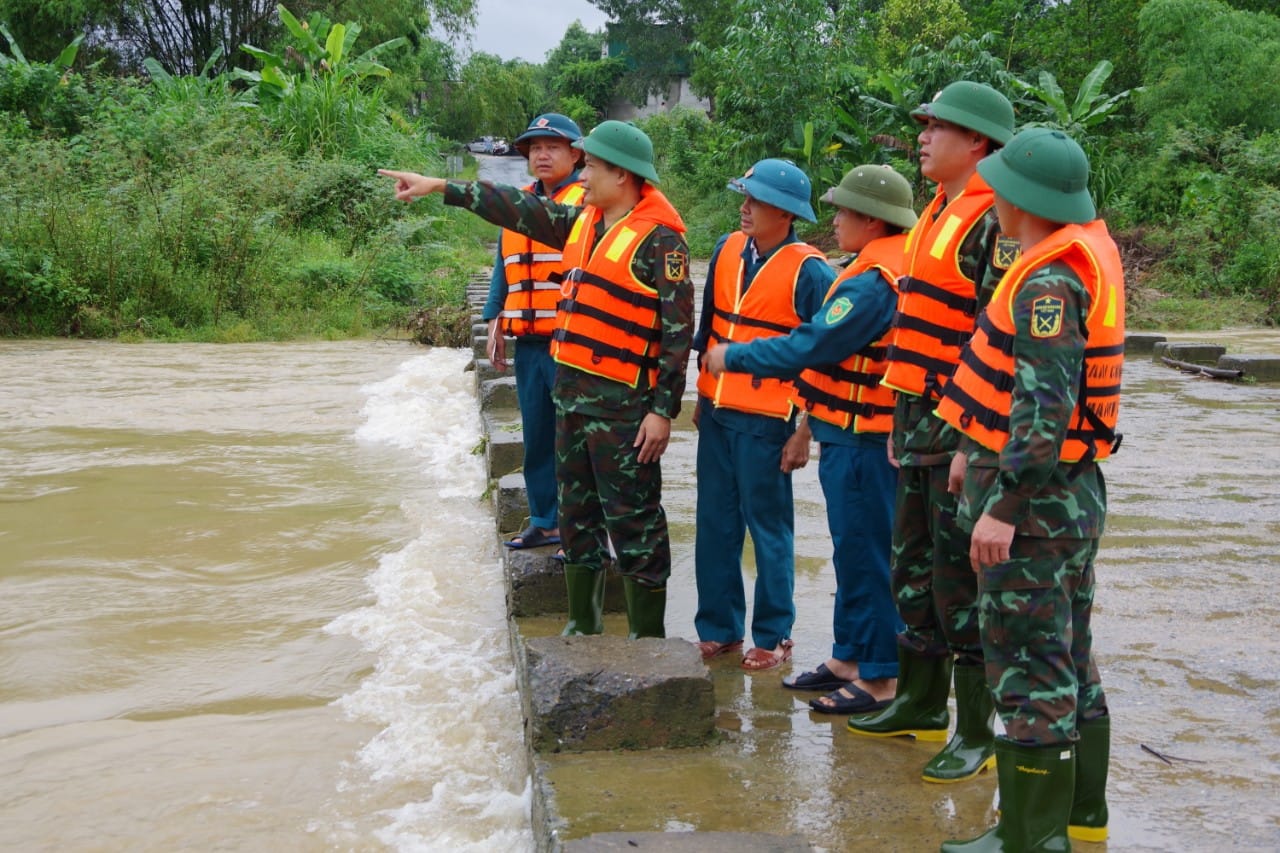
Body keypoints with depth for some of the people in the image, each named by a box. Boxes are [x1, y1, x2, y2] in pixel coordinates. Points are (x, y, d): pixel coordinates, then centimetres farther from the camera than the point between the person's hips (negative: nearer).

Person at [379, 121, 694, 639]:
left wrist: (663, 410, -19)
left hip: (622, 406, -9)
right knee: (577, 512, 17)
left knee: (632, 519, -3)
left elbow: (678, 330, -16)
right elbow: (521, 210, 20)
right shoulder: (584, 222, 12)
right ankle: (582, 625, 30)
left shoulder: (659, 238, -13)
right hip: (571, 391, 9)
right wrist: (441, 188, 20)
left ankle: (648, 640, 7)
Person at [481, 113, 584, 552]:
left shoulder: (589, 202, -6)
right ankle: (545, 521, 26)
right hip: (528, 343, 7)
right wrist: (495, 321, 15)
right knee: (537, 437, 14)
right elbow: (504, 269, 21)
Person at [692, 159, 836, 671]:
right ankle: (718, 628, 23)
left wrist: (804, 432, -11)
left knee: (768, 530, 5)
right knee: (715, 524, 11)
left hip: (765, 422, -6)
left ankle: (773, 637, 18)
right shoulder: (728, 250, 5)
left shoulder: (810, 273, -13)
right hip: (717, 413, 6)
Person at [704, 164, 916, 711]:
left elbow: (808, 347, -22)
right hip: (848, 434, 11)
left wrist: (732, 357, -11)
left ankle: (880, 679, 6)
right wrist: (814, 413, 18)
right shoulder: (888, 270, 12)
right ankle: (848, 658, 29)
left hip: (862, 442, -11)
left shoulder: (873, 283, -21)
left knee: (865, 555, -3)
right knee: (852, 549, 17)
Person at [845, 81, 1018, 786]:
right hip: (920, 421, 10)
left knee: (960, 581, -2)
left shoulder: (991, 223, -14)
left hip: (964, 432, -10)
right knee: (913, 567, 17)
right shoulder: (938, 216, 16)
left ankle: (976, 732, 9)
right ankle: (921, 700, 31)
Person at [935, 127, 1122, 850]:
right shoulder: (1092, 248, 11)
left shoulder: (1047, 282, -19)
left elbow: (1045, 407, -28)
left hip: (1034, 498, -10)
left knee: (1030, 669, -3)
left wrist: (1003, 505, -27)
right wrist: (983, 451, 24)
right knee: (1071, 659, 18)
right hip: (1079, 491, 10)